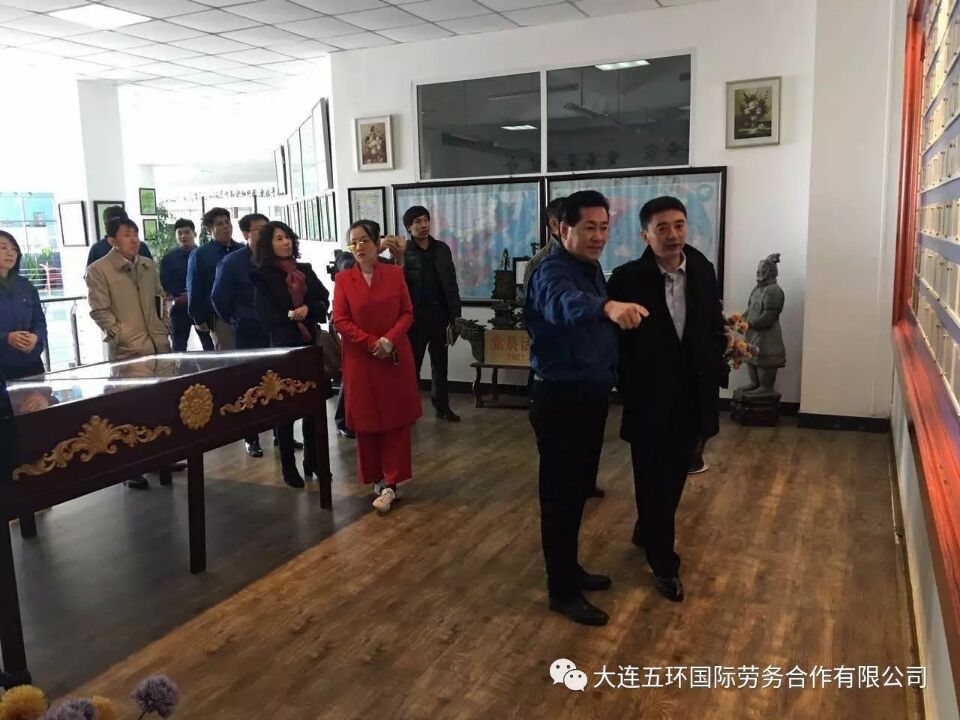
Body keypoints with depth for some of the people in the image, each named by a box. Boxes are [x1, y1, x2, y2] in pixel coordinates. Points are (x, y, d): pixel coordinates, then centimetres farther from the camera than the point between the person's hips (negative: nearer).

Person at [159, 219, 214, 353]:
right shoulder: (168, 259, 2)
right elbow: (165, 286, 0)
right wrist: (177, 299, -14)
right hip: (179, 309, 1)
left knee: (209, 346, 5)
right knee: (178, 349, 8)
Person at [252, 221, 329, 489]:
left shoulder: (305, 270, 10)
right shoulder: (264, 276, -1)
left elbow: (324, 300, 5)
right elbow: (266, 316, -7)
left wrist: (308, 310, -12)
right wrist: (291, 317, -12)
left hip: (310, 343, 4)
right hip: (283, 346, -4)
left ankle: (312, 460, 19)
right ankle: (288, 466, 12)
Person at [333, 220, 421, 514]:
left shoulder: (395, 274, 2)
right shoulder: (343, 278, 0)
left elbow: (407, 313, 0)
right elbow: (340, 321, -5)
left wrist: (390, 340, -16)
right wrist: (372, 343, -15)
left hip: (396, 358, 1)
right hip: (360, 360, 0)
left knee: (396, 420, 1)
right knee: (366, 421, 6)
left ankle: (390, 483, 7)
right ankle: (377, 479, 20)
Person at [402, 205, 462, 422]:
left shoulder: (442, 249, 7)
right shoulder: (403, 252, -5)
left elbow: (451, 284, 8)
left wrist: (455, 315, 4)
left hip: (440, 315, 4)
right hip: (416, 316, -4)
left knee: (440, 363, 11)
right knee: (413, 364, 6)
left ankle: (442, 407, 21)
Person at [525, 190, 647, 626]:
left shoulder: (592, 267, 10)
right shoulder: (552, 271, -20)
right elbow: (565, 303, -45)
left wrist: (612, 372, 6)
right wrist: (607, 307, -63)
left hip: (591, 394, 9)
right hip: (561, 398, -9)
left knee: (579, 489, 19)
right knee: (560, 493, 1)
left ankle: (569, 569, 35)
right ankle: (562, 591, 14)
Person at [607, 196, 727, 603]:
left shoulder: (703, 271, 1)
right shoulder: (627, 278, -12)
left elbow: (714, 327, 9)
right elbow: (615, 340, -8)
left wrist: (716, 374, 1)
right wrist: (629, 389, -11)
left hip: (692, 395, 5)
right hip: (649, 398, -4)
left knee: (675, 477, 18)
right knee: (653, 482, 6)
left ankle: (646, 533, 42)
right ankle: (664, 564, 20)